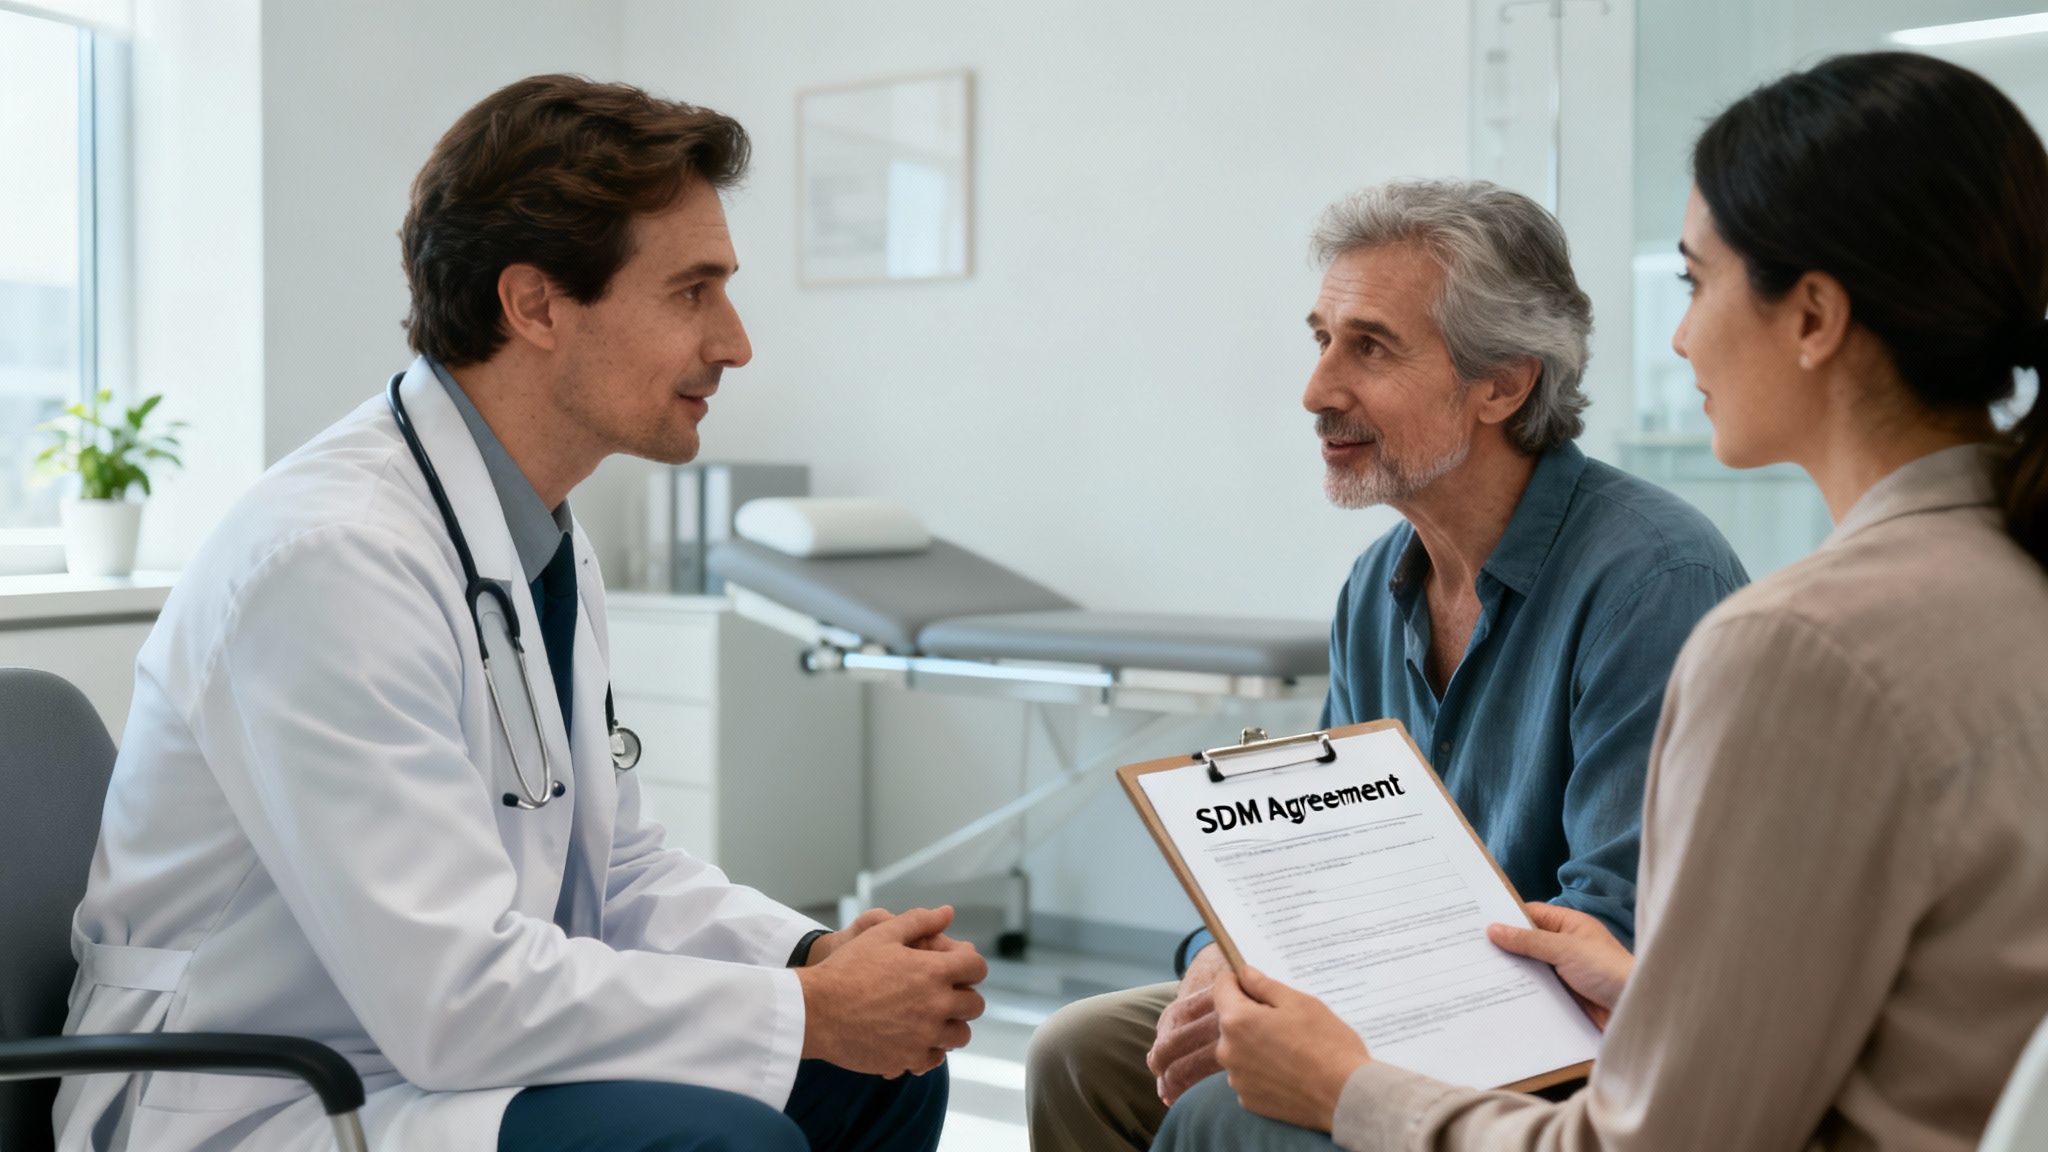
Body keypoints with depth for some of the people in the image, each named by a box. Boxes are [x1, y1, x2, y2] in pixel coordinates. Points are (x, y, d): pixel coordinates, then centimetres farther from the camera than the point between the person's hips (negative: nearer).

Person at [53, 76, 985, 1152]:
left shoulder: (547, 540, 5)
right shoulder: (333, 556, -24)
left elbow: (621, 870, 11)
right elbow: (455, 993, -27)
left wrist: (819, 957, -6)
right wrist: (813, 1013, -19)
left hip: (439, 1050, 8)